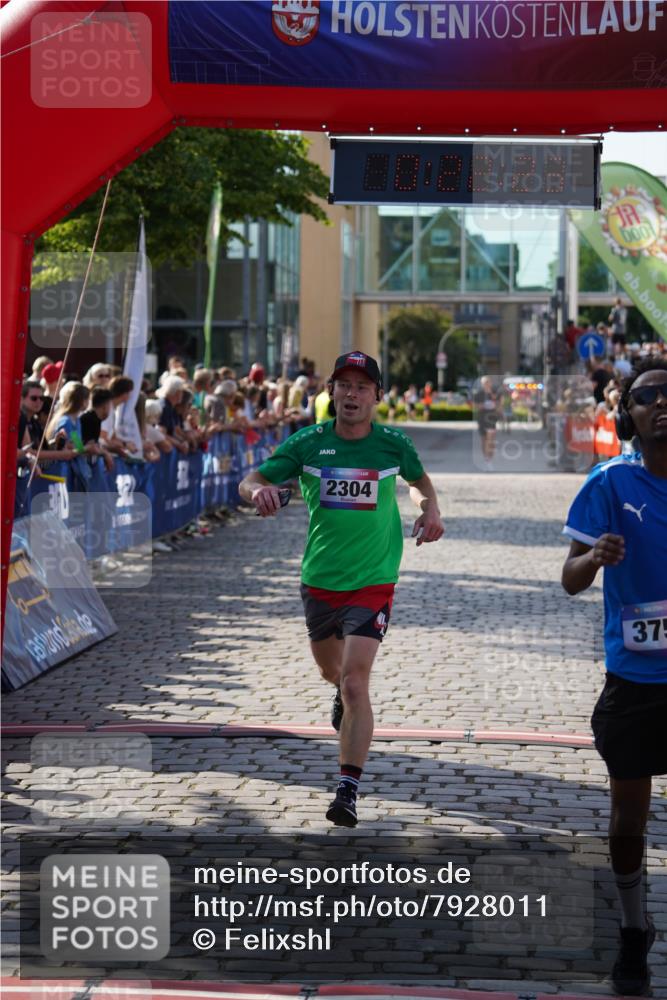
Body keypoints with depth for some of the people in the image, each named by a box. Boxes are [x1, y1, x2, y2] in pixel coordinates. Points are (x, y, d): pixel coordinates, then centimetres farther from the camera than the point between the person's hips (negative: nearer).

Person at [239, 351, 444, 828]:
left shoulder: (393, 444, -5)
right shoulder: (308, 443, -6)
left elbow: (419, 478, 16)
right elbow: (250, 481, -4)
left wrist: (431, 509, -5)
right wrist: (259, 489, -28)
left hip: (373, 582, -3)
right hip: (319, 580, 3)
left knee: (355, 685, -17)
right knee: (331, 670, 25)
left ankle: (348, 792, -14)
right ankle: (344, 693, 63)